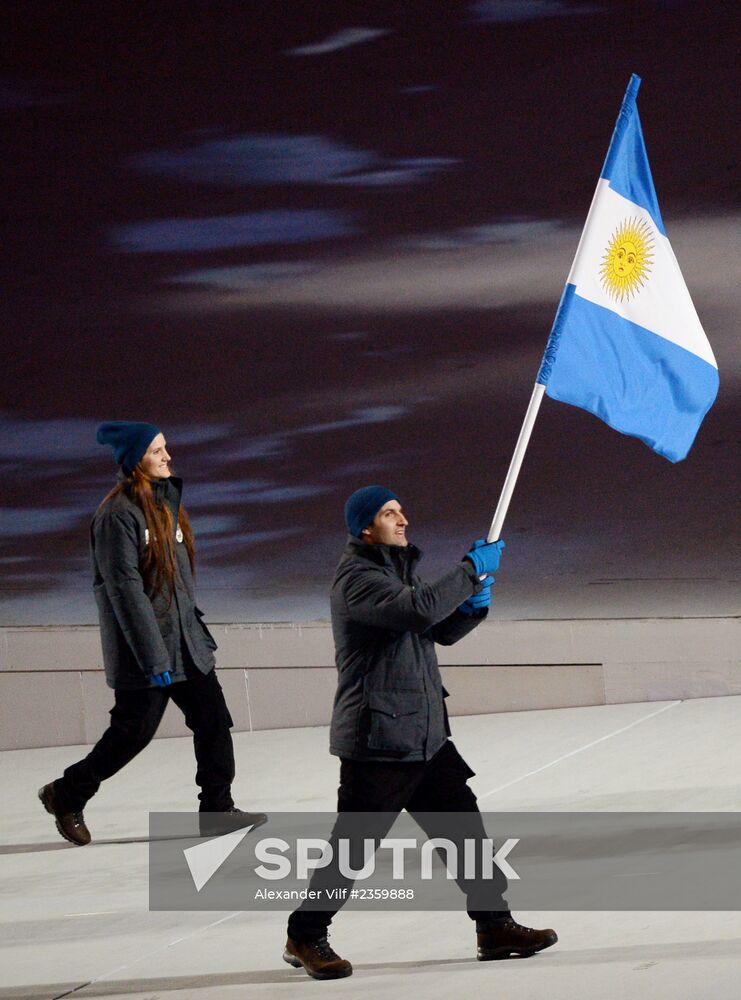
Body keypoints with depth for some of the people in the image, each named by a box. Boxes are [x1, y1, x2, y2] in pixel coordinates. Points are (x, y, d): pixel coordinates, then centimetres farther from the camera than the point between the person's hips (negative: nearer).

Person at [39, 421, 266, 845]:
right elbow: (124, 588, -20)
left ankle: (217, 808, 9)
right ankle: (67, 795, 18)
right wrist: (154, 657, -22)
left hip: (185, 642, 8)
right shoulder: (119, 514, -16)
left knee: (214, 719, 2)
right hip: (143, 647, -8)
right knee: (134, 731, 0)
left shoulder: (167, 503, 12)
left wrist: (198, 631, 18)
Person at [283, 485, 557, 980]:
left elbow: (442, 631, 19)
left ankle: (495, 927, 12)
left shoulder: (399, 567, 16)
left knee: (464, 828, 6)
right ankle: (305, 937, 11)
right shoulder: (358, 578, -14)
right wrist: (473, 570, -19)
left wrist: (473, 606, -2)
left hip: (426, 735, 9)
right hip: (377, 740, -9)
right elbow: (420, 608, -29)